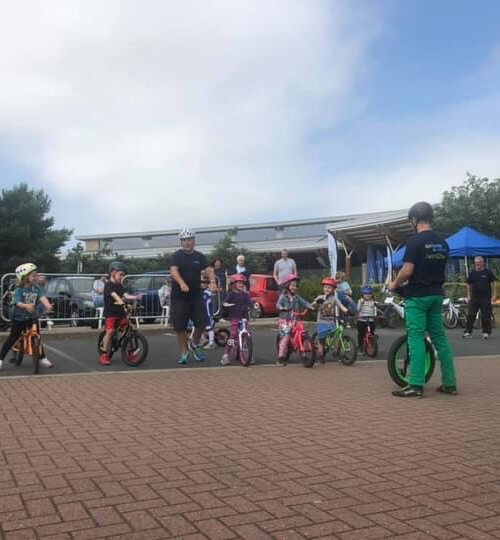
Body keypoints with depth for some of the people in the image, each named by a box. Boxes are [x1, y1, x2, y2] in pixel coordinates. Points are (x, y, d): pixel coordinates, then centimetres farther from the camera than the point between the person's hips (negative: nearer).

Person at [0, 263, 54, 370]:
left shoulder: (36, 287, -6)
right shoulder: (19, 290, -15)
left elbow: (42, 297, -21)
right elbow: (17, 302, -29)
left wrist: (48, 305, -41)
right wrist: (26, 306, -50)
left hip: (32, 317, 3)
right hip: (19, 317, -3)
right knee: (13, 338, 1)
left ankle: (43, 358, 15)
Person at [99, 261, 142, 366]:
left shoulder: (119, 286, 15)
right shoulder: (108, 284, -6)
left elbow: (126, 295, 1)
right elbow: (114, 295, -24)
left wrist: (135, 297, -17)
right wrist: (121, 302, -41)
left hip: (120, 312, 7)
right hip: (110, 312, -7)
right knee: (110, 331, -17)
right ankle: (104, 354, -5)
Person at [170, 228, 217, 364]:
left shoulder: (200, 256, 7)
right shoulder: (177, 256, -3)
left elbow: (208, 270, -7)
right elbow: (173, 270, -20)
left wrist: (212, 282, -29)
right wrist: (182, 283, -39)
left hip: (196, 295, 3)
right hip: (179, 296, -3)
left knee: (201, 323, -2)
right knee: (180, 327, 0)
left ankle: (194, 345, 24)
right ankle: (184, 353, 14)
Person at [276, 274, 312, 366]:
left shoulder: (296, 297, 12)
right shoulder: (283, 296, -2)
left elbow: (304, 302, 8)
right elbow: (278, 305, -13)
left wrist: (311, 307, -9)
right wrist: (283, 308, -33)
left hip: (294, 321, 5)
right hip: (284, 320, -5)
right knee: (286, 337, -14)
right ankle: (281, 358, -8)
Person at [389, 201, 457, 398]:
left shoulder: (415, 241, -14)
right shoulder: (442, 243, 9)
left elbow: (407, 271, -18)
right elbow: (440, 269, 16)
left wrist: (394, 284, -1)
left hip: (418, 296, -7)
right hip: (436, 295, 7)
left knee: (416, 339, -6)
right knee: (440, 338, 11)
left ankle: (416, 386, -8)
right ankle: (450, 383, 15)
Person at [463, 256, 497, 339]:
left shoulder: (488, 272, 2)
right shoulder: (472, 273, 9)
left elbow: (492, 284, 2)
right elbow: (469, 285, 13)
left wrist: (493, 295, -4)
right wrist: (468, 296, 7)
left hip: (486, 298, -2)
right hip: (474, 297, 2)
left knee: (486, 316, 0)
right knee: (471, 315, 0)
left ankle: (486, 332, 9)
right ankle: (468, 332, 5)